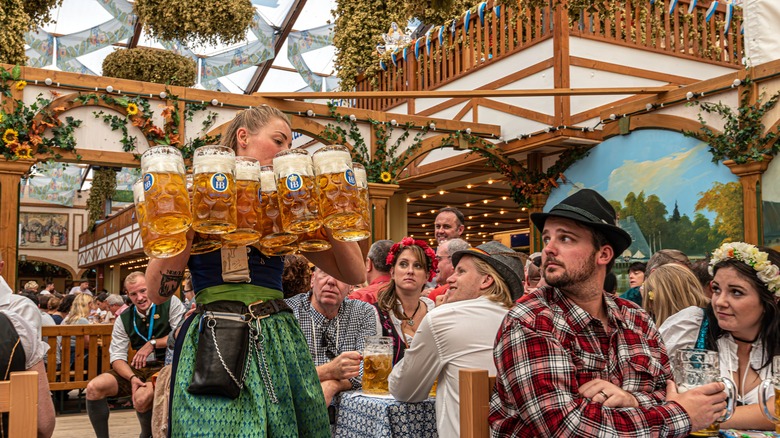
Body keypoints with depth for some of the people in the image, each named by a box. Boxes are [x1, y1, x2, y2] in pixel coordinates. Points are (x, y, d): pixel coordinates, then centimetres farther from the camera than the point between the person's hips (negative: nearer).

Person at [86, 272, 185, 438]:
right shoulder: (124, 319, 4)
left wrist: (152, 343, -18)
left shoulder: (170, 303, -6)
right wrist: (132, 378, -21)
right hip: (139, 368, 5)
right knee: (93, 388, -14)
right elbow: (117, 357, -2)